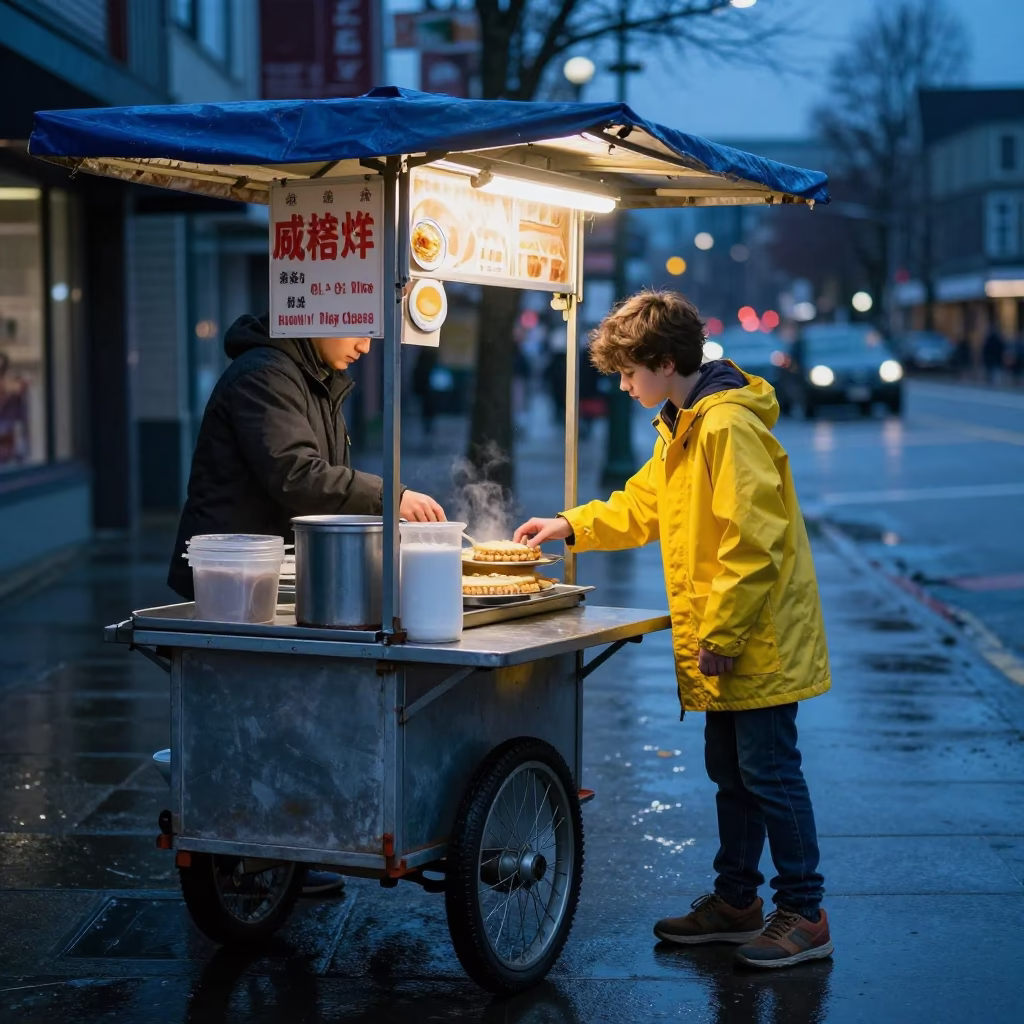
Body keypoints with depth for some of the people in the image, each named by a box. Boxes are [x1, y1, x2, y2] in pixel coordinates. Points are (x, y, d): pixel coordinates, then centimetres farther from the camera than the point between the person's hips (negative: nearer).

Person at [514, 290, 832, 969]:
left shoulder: (729, 427, -20)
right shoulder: (682, 428, 13)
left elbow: (753, 542, -25)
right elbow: (643, 506, 28)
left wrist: (721, 634, -22)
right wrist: (571, 526, 22)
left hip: (758, 640, -10)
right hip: (722, 642, 10)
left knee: (768, 773, -4)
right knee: (731, 773, 16)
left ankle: (805, 916, 4)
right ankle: (737, 902, 27)